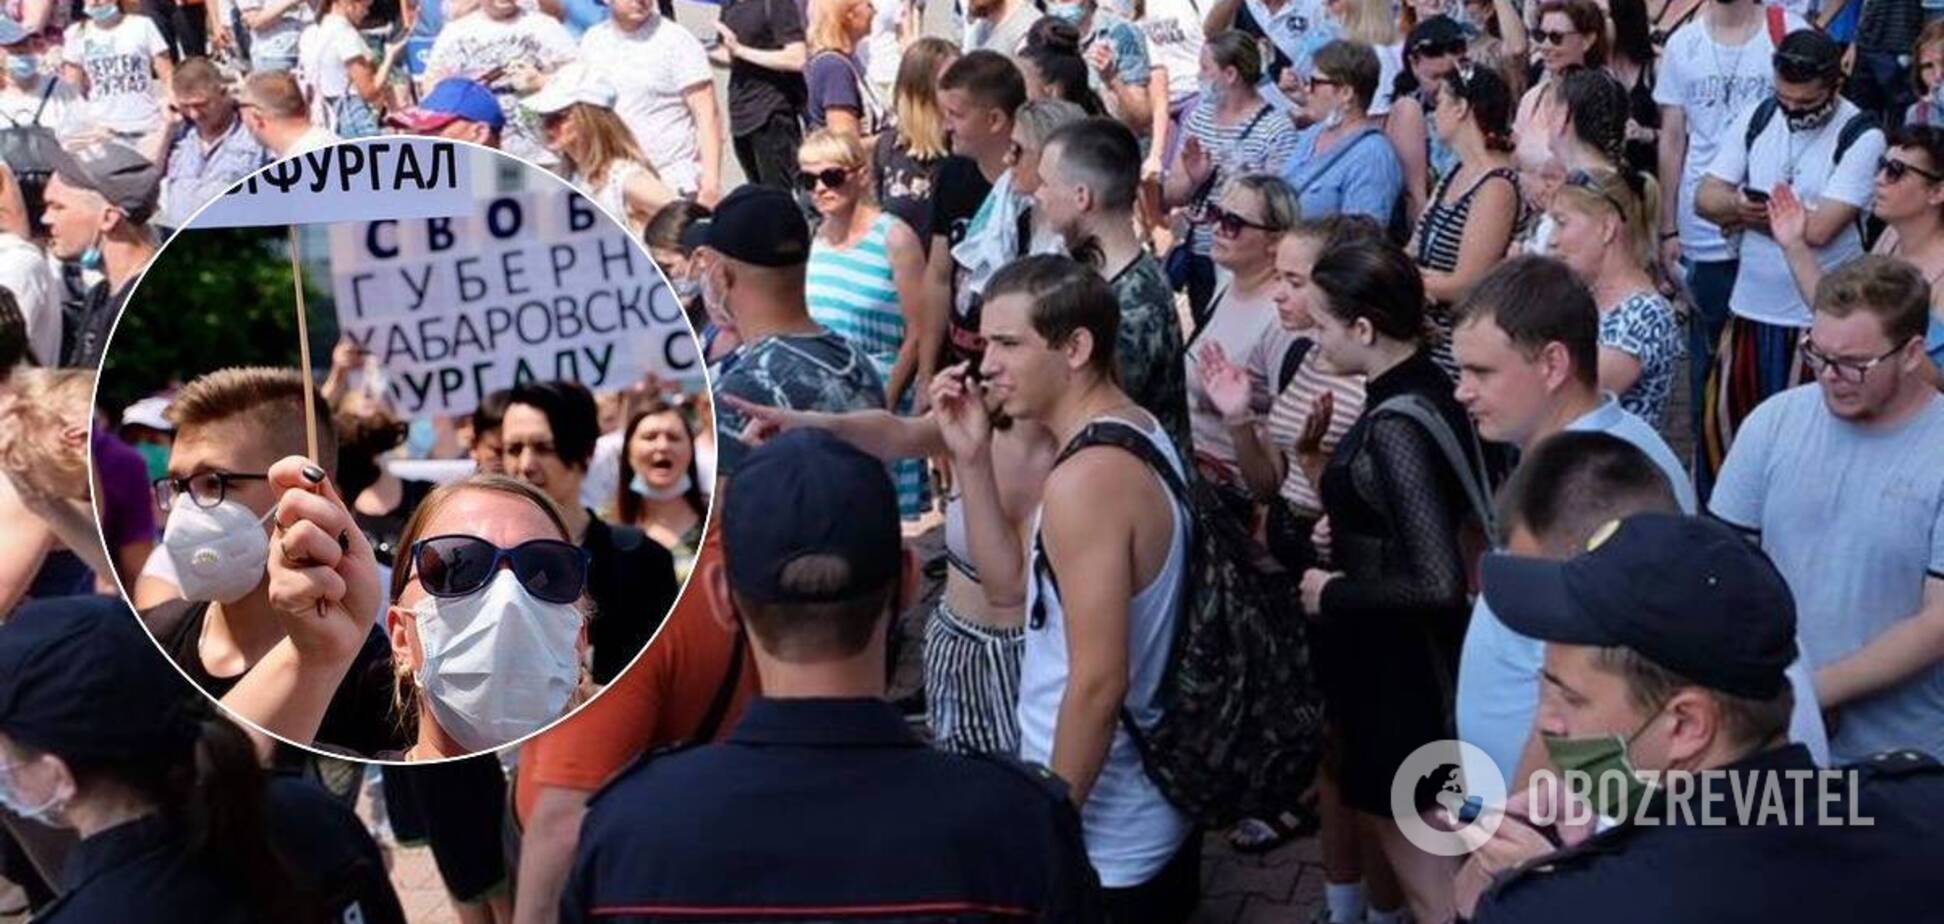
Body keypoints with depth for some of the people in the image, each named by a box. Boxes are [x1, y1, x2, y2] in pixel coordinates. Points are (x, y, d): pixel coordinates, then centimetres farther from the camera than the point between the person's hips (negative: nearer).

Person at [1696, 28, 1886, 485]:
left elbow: (1818, 229, -21)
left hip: (1819, 316, -5)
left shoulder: (1862, 138, -13)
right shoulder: (1756, 118, 3)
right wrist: (1742, 204, -21)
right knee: (1722, 418, 12)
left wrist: (1747, 212, -8)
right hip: (1750, 305, 5)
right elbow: (1706, 197, 1)